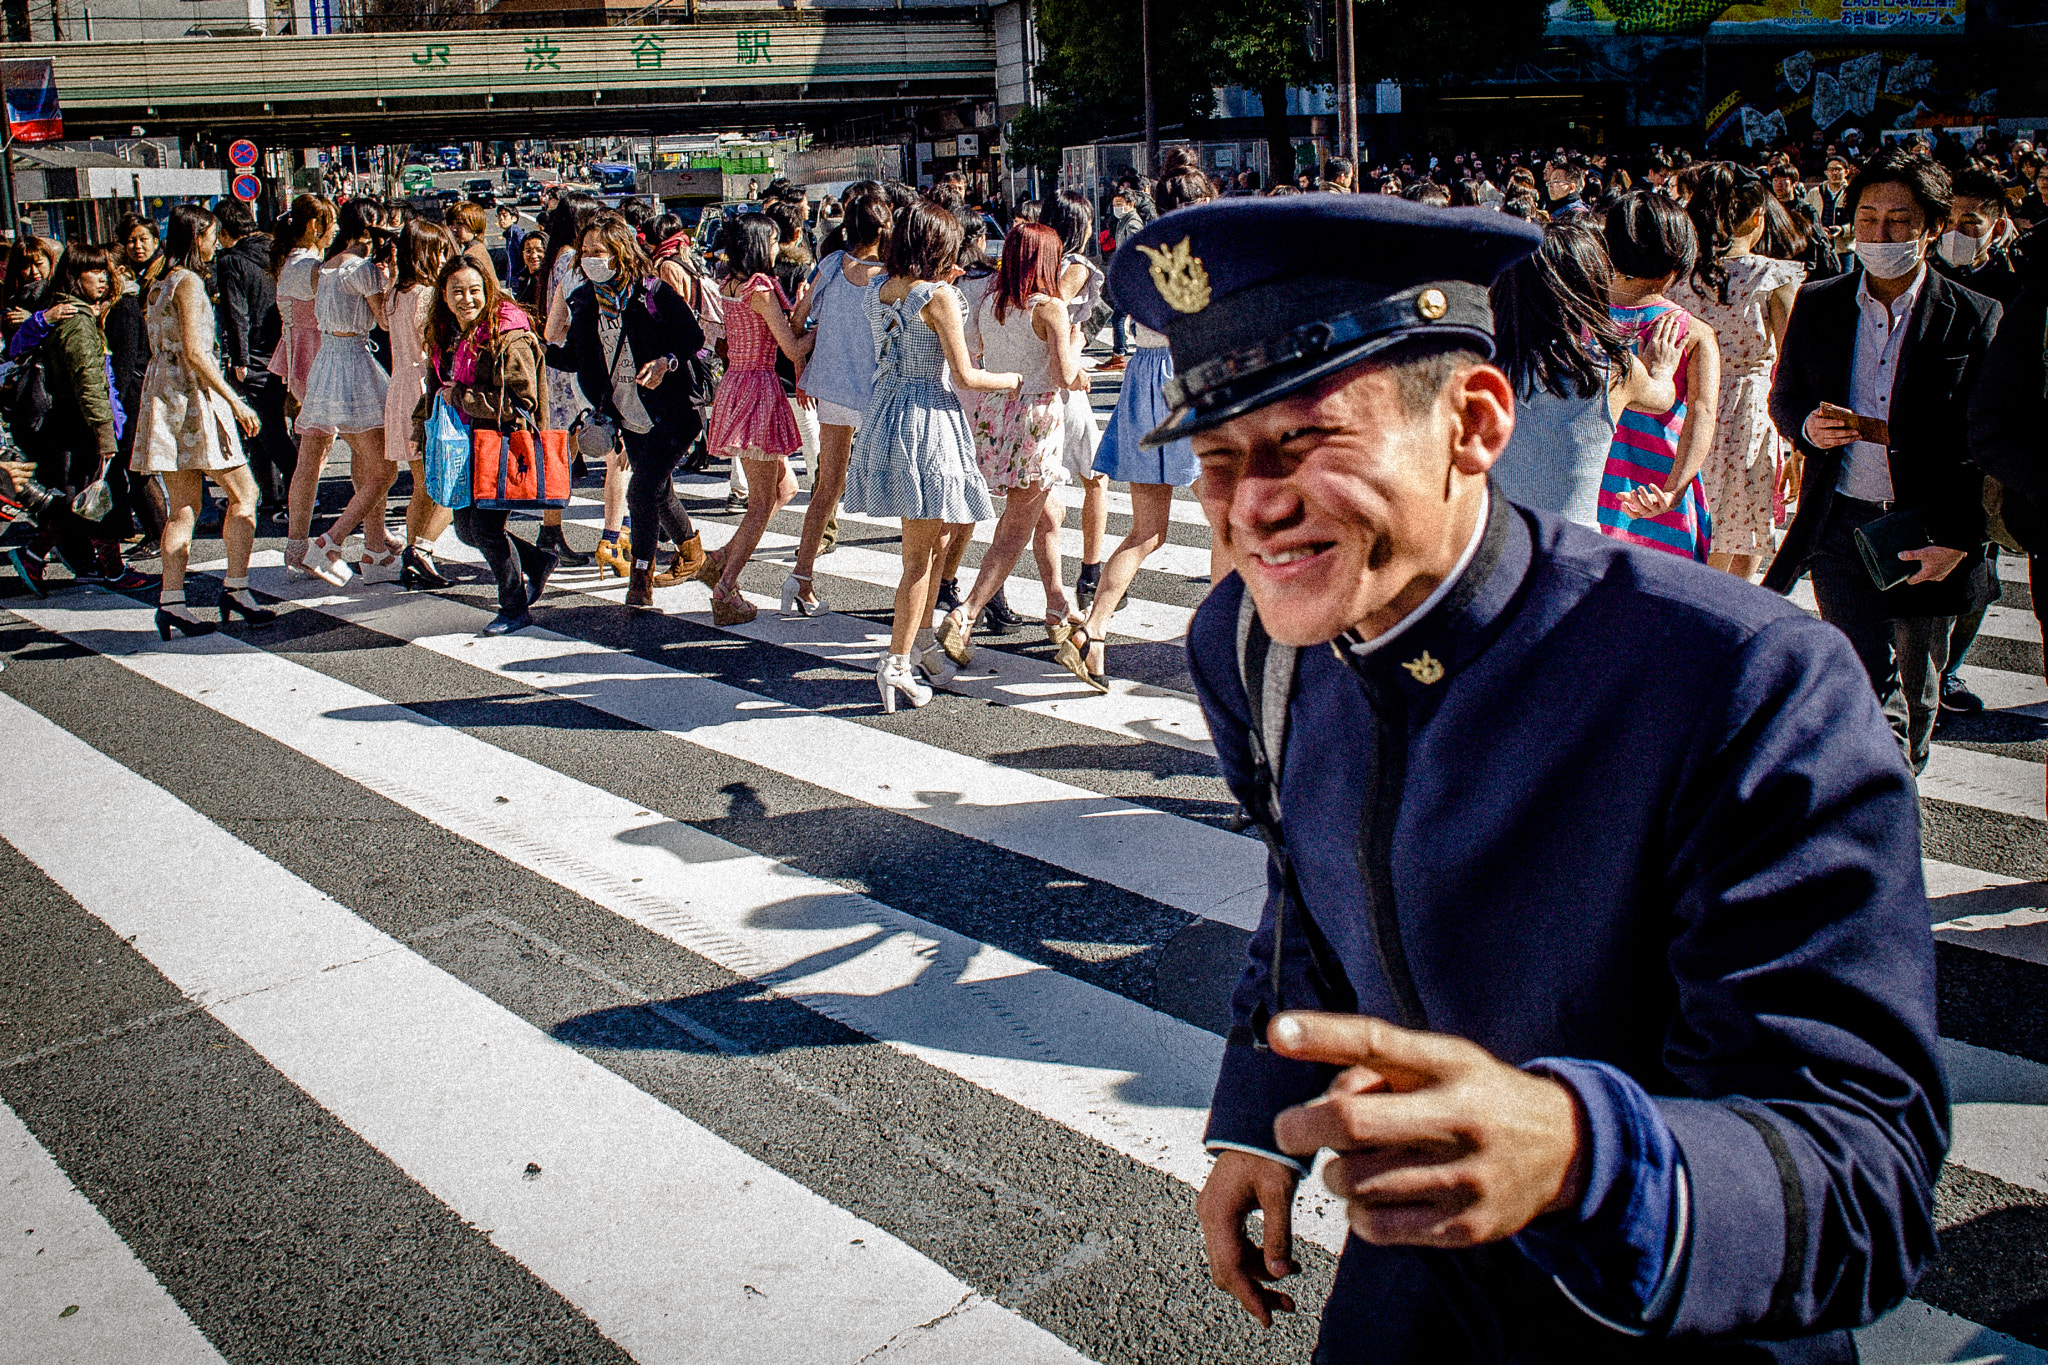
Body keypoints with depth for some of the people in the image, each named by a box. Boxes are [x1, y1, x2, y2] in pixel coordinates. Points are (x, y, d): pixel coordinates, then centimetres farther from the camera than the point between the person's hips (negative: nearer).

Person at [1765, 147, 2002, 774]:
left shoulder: (1976, 319, -4)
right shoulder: (1817, 304, 4)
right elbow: (1783, 398, 14)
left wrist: (1958, 540, -12)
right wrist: (1808, 425, -10)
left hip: (1926, 534, 0)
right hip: (1840, 526, 0)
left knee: (1915, 693, 15)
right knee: (1871, 691, -10)